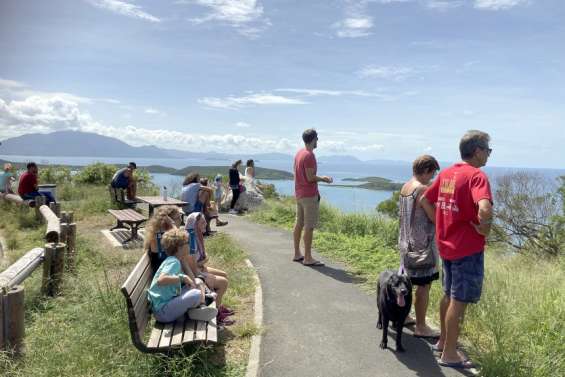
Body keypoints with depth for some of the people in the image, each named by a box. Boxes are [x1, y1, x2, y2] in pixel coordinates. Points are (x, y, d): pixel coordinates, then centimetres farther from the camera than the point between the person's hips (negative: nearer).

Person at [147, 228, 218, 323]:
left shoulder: (169, 260, 15)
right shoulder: (174, 262, -16)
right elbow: (160, 280, -34)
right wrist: (182, 277, -26)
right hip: (163, 312, -10)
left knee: (198, 282, 10)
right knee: (197, 294, -30)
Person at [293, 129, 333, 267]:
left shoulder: (299, 153, 11)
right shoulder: (309, 155, -17)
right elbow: (310, 178, -21)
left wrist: (320, 178, 19)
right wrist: (323, 179, -3)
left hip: (299, 194, 10)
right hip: (310, 196, -10)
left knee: (299, 224, 13)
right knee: (309, 227, -5)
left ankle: (297, 254, 21)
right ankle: (308, 258, 0)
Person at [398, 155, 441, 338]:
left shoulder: (405, 187, 8)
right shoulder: (423, 189, -18)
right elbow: (435, 218, -18)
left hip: (406, 242, 9)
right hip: (422, 244, -9)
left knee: (406, 281, 20)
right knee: (424, 285, 1)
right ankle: (421, 327, 10)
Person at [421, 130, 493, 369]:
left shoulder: (446, 173, 7)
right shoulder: (476, 175, -17)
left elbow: (425, 201, 13)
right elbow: (485, 209, -34)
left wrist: (441, 223, 10)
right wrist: (483, 227, -16)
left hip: (446, 245, 8)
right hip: (468, 249, -8)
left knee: (448, 296, 22)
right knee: (459, 302, 3)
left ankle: (443, 341, 36)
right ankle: (449, 354, 14)